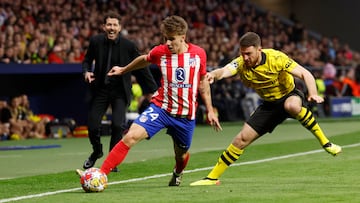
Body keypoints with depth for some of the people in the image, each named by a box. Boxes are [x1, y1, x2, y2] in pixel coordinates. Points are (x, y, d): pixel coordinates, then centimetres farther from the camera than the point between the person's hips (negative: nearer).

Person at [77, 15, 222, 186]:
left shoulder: (198, 53, -6)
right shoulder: (160, 52, -6)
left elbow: (203, 81, 9)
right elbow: (145, 59, 17)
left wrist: (210, 110, 10)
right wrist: (123, 70, 31)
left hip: (185, 115, 1)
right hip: (160, 107, -1)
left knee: (181, 154, 16)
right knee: (131, 136, -20)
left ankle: (177, 174, 55)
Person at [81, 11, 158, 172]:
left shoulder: (128, 46, -11)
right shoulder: (96, 41, -5)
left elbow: (141, 68, -2)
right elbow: (87, 60, 12)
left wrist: (153, 90, 0)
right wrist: (86, 72, -11)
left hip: (120, 91, -2)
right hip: (100, 89, 2)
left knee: (118, 125, -18)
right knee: (92, 126, -1)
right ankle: (97, 151, 32)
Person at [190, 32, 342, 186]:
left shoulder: (276, 58, -25)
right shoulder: (241, 63, -16)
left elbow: (305, 74, -23)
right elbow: (225, 71, -37)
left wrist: (313, 94, -41)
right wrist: (213, 74, -61)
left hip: (290, 96, -4)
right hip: (269, 105, 4)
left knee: (292, 106, -41)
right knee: (242, 138, -2)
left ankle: (325, 142, -25)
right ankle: (212, 177, 10)